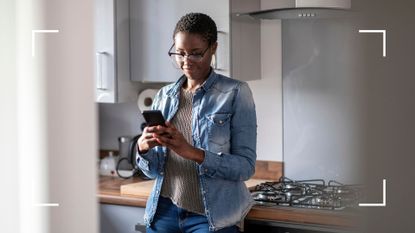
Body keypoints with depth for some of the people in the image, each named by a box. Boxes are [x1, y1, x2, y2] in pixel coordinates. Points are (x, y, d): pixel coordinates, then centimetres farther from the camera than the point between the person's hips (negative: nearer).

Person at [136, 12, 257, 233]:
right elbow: (153, 170, 8)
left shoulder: (235, 93, -5)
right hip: (164, 211, 4)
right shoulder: (164, 96, 7)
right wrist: (143, 149, -14)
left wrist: (191, 152, -24)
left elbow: (246, 166, -11)